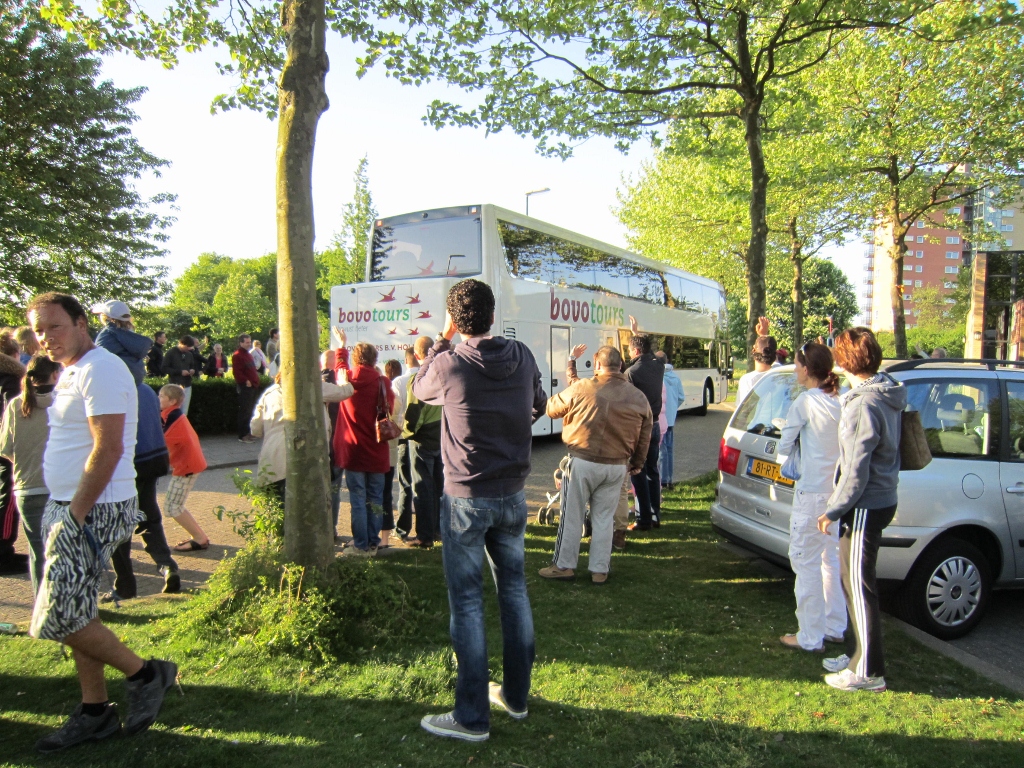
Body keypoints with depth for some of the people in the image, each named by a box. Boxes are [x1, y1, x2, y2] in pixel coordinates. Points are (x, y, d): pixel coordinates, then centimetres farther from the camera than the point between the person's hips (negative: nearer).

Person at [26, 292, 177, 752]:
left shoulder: (99, 370, -15)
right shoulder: (72, 371, 16)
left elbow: (108, 449, -22)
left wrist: (75, 515, -19)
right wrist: (64, 513, 11)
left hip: (93, 511, -10)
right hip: (70, 508, 10)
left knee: (60, 617, -7)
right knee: (76, 613, 13)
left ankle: (145, 675, 9)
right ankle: (94, 712, 25)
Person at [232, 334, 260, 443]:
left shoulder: (248, 355, 21)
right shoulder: (237, 356, -10)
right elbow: (236, 372, -20)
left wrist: (256, 380, 17)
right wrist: (246, 381, -23)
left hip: (253, 386, 10)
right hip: (245, 386, -10)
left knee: (251, 411, 13)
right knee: (245, 411, -7)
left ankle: (248, 432, 21)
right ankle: (243, 435, -3)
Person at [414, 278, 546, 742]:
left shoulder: (448, 364, -16)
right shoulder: (522, 357, -3)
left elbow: (419, 389, 7)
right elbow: (538, 407, 14)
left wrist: (442, 340, 12)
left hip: (466, 498, -5)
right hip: (513, 493, 5)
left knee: (467, 602, 4)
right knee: (514, 590, 17)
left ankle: (472, 717, 14)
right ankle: (516, 695, 32)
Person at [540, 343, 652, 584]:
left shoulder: (581, 388, -11)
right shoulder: (638, 397, 3)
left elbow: (552, 409, 3)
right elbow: (645, 436, 10)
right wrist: (637, 463, 25)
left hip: (583, 462, -4)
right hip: (617, 467, 4)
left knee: (572, 516, 9)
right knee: (604, 518, 14)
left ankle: (564, 565, 18)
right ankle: (600, 570, 20)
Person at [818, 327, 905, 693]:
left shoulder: (864, 405, -23)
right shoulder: (887, 395, 7)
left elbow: (856, 471, -23)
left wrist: (833, 510, -13)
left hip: (866, 507, -10)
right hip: (881, 498, 10)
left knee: (858, 586, 1)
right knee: (855, 582, 20)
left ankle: (869, 671, 13)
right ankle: (857, 653, 33)